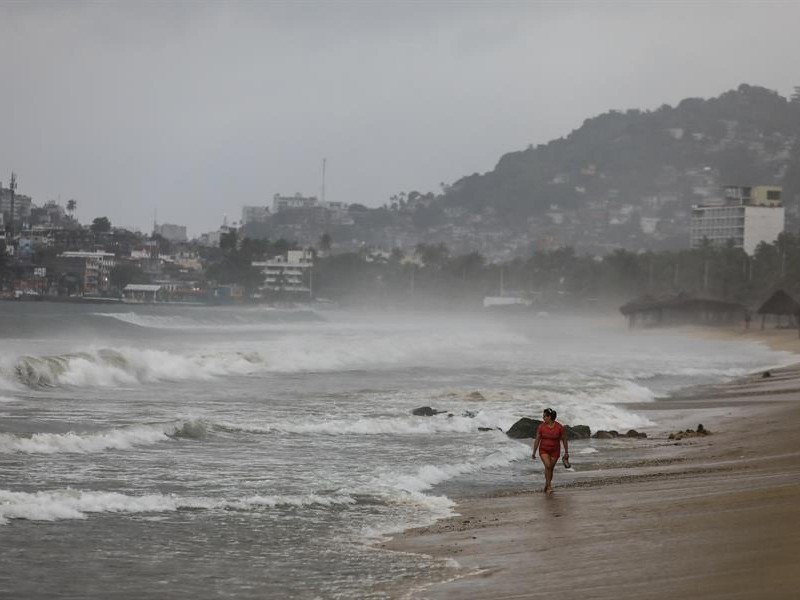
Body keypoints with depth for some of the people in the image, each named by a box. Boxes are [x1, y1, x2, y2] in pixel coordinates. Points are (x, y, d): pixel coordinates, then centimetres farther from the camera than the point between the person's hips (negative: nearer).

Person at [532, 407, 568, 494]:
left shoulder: (559, 427, -14)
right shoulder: (541, 426, -10)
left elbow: (564, 440, -4)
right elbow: (537, 440, -3)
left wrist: (566, 452, -1)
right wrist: (534, 452, -1)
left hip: (554, 451, 0)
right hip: (543, 450, 0)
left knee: (550, 469, 6)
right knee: (547, 466, -21)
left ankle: (547, 485, 28)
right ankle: (549, 486, -15)